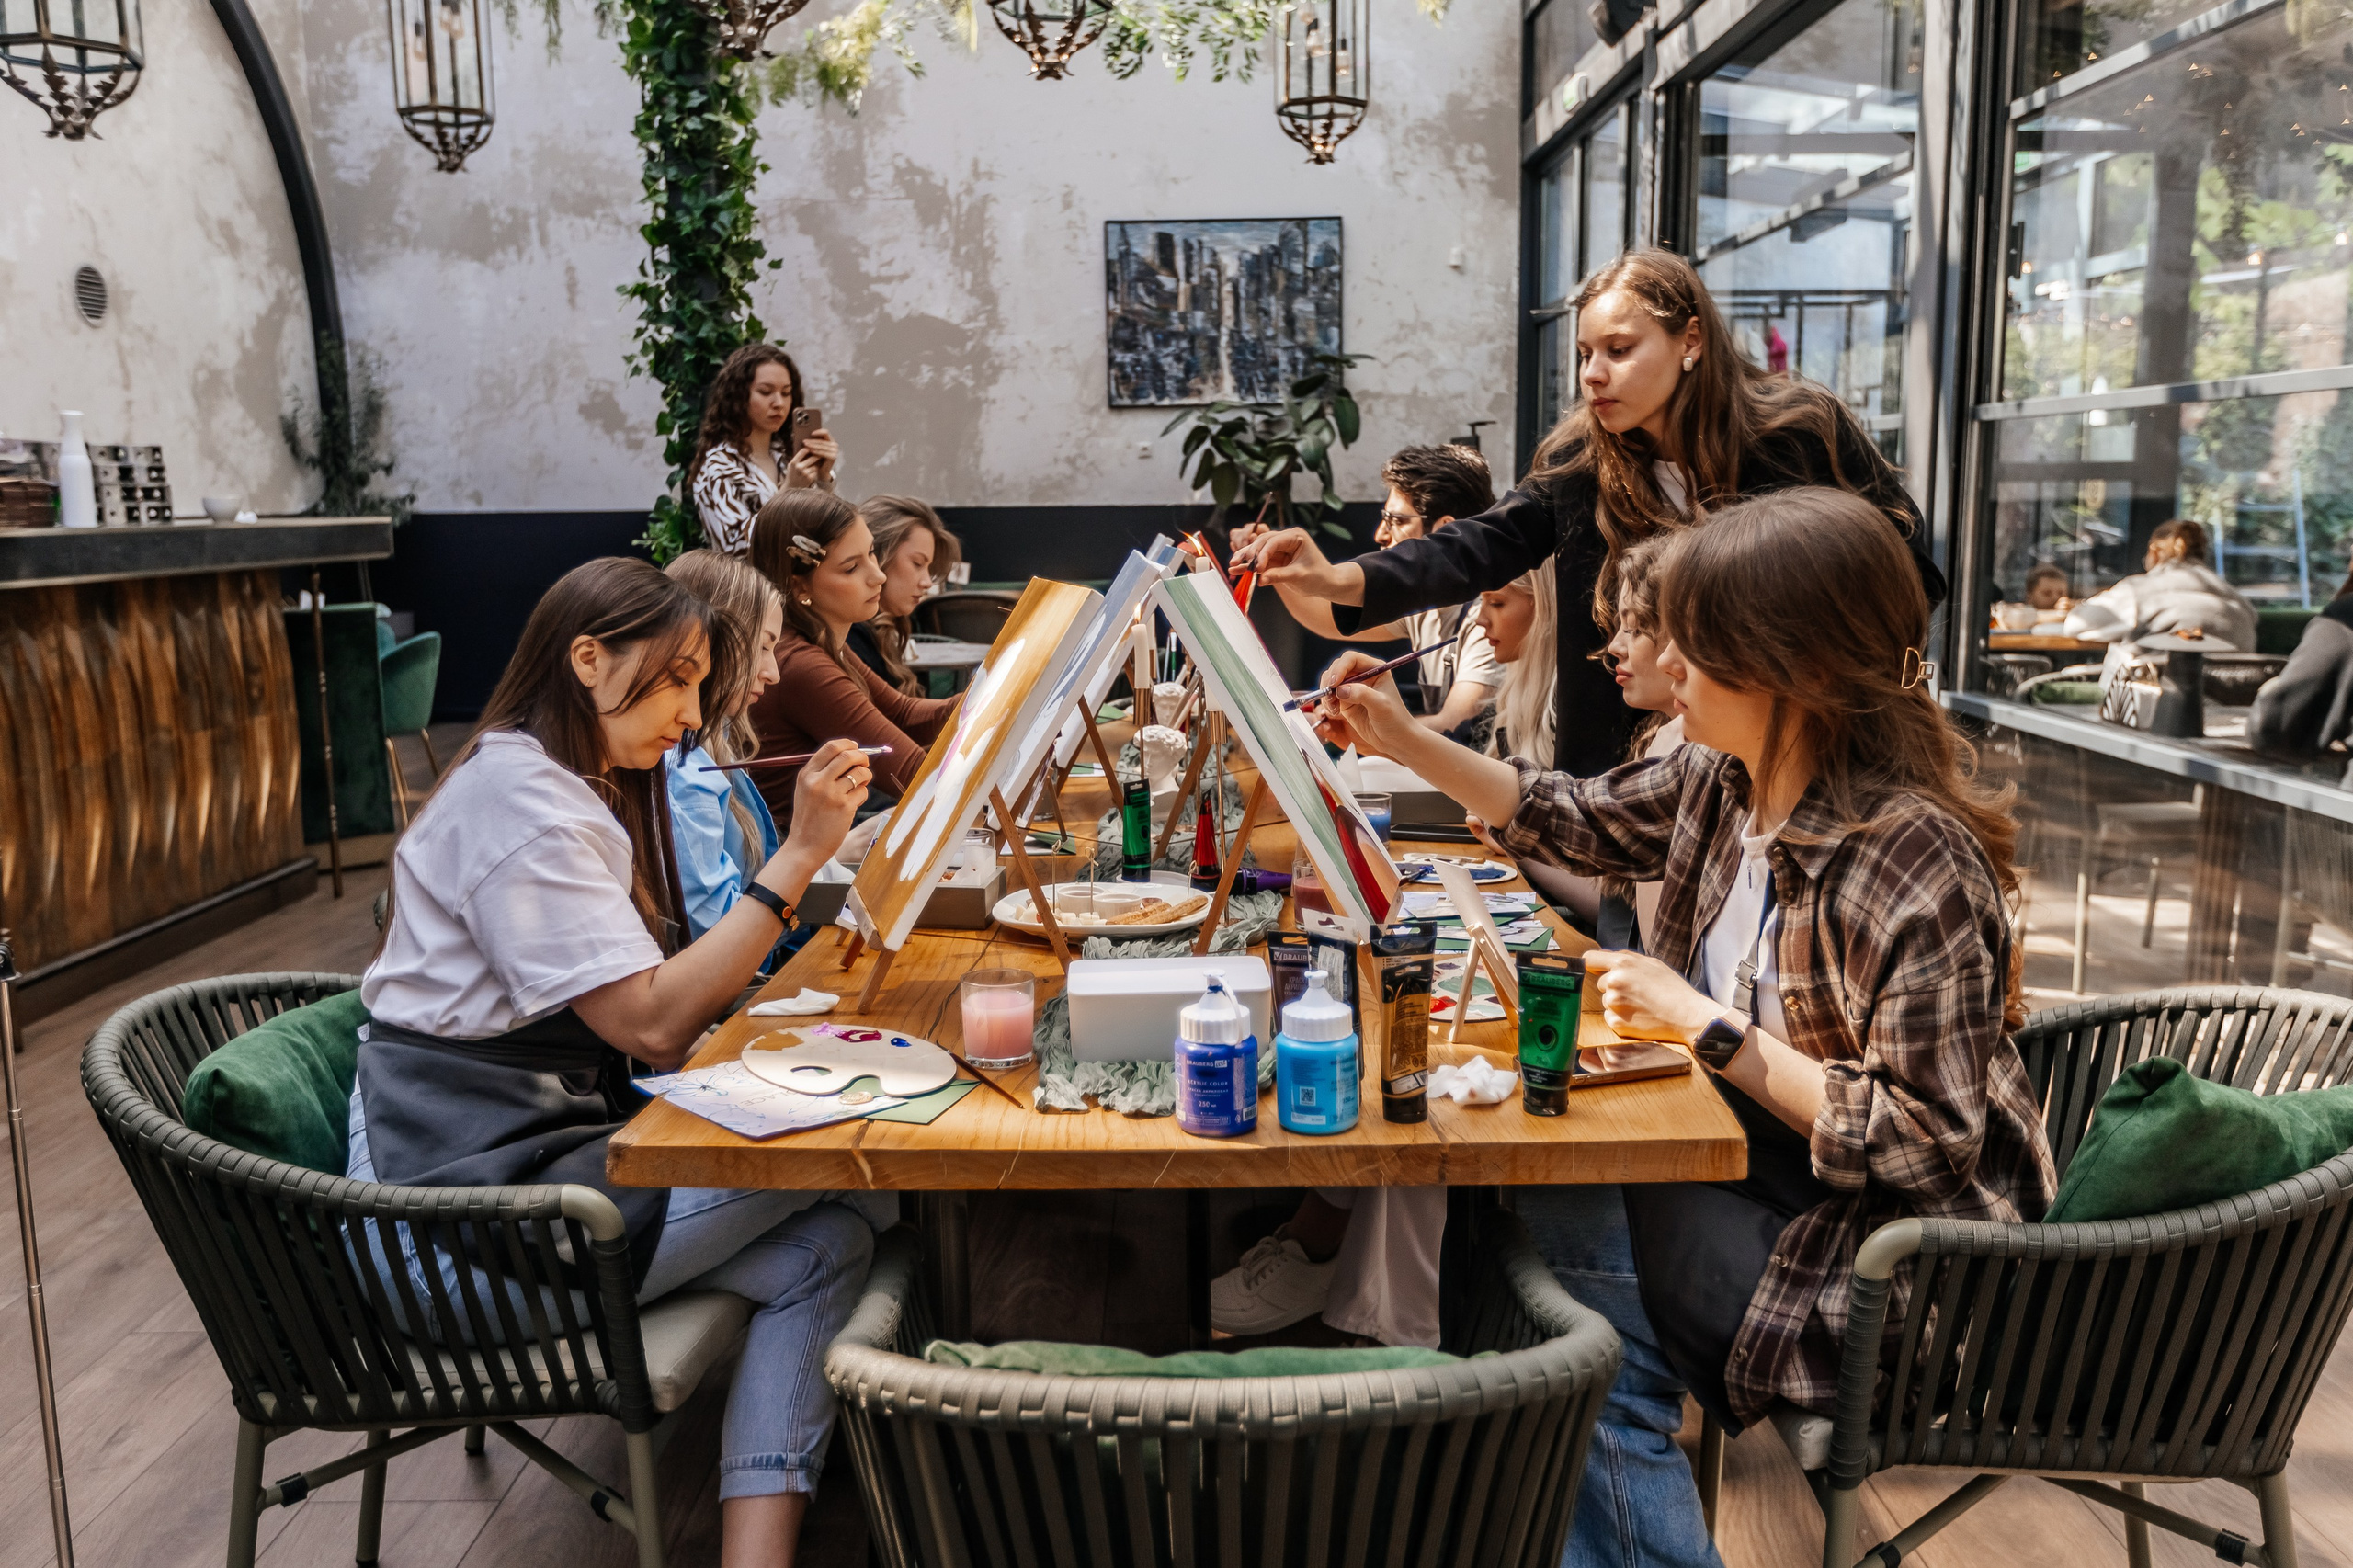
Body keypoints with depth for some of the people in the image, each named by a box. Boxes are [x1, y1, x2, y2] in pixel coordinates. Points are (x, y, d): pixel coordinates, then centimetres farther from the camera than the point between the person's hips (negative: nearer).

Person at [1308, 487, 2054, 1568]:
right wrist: (1407, 743, 8)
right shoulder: (1728, 777, -4)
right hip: (1767, 1163, 7)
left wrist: (1705, 1025, -24)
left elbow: (1924, 1145, -25)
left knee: (1556, 1215, -16)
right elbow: (1581, 824, 14)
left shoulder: (1918, 865, -27)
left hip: (1891, 1247, -7)